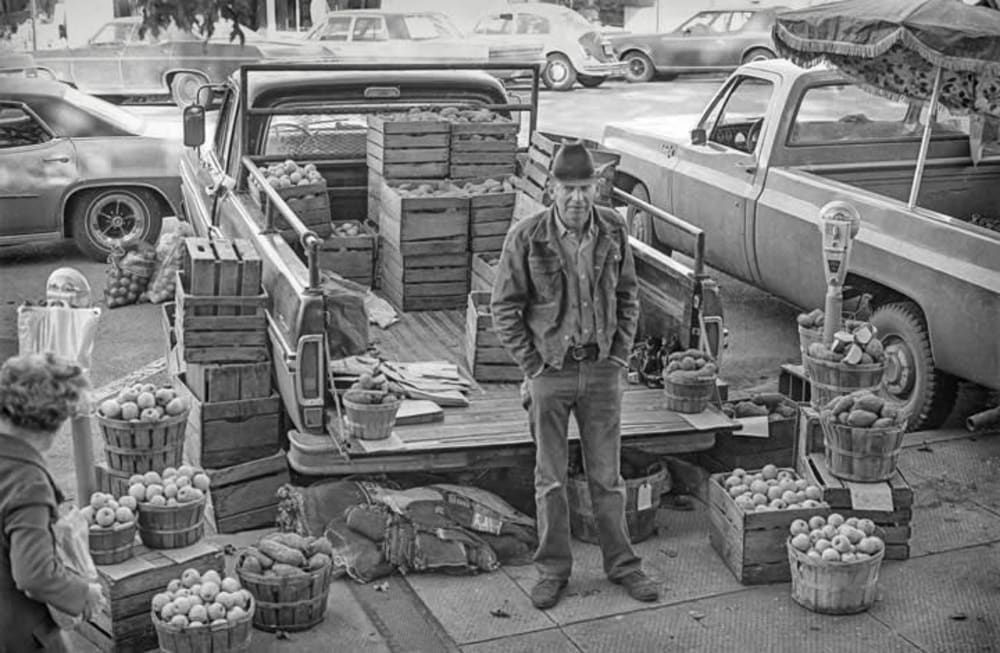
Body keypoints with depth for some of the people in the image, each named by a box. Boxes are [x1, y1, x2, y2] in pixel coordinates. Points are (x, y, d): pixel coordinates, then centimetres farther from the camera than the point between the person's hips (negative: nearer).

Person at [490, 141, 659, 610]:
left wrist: (620, 356, 3)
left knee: (606, 474, 12)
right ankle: (553, 569, 24)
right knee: (550, 478, 9)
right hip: (549, 372, -2)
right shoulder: (527, 238, -11)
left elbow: (628, 295, 9)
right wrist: (532, 366, -7)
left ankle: (621, 563, 27)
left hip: (601, 370, 2)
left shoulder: (613, 231, -2)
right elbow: (504, 308, -5)